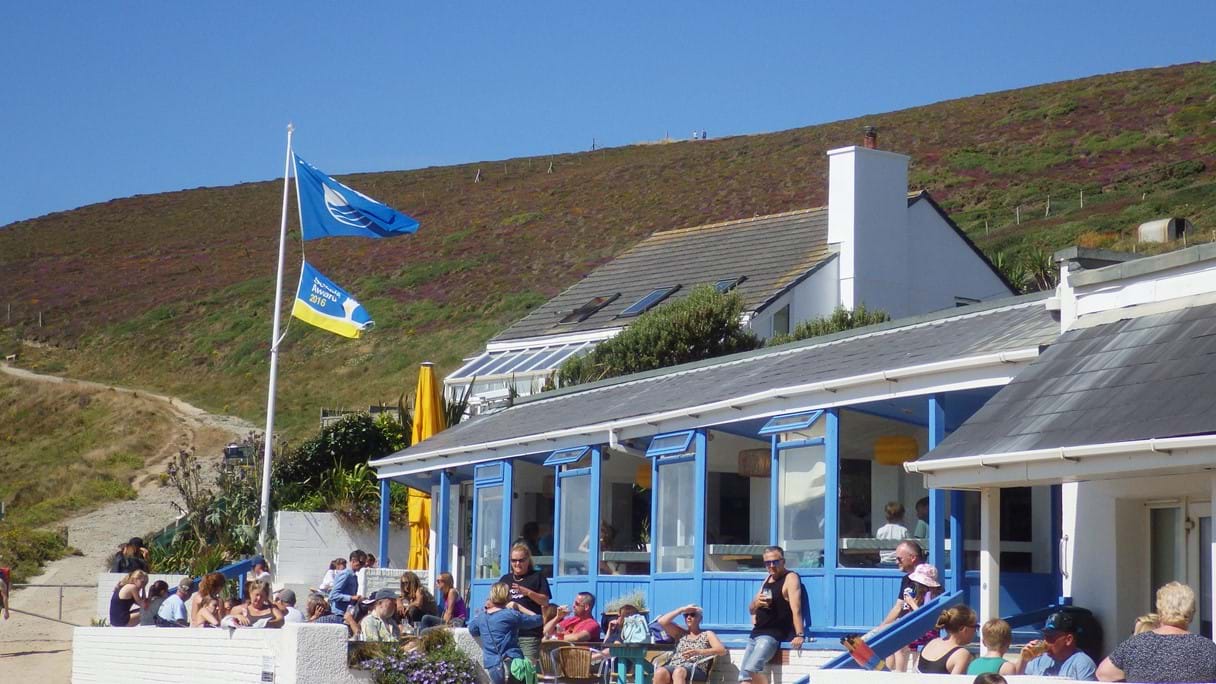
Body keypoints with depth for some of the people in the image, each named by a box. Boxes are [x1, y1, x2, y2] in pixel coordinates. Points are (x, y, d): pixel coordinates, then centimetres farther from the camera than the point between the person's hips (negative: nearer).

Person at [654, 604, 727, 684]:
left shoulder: (707, 635, 19)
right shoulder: (680, 633, 29)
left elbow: (722, 650, 1)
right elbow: (662, 622, 15)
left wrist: (698, 652, -14)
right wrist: (681, 610, 18)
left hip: (695, 669, -3)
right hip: (673, 667, 3)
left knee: (678, 672, -42)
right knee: (660, 673, -37)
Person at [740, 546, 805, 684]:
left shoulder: (790, 578, -8)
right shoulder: (767, 579, 18)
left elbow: (796, 609, -20)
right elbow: (751, 609, 20)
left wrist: (799, 635, -32)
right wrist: (756, 603, -4)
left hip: (773, 634, -9)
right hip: (755, 633, 9)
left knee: (751, 669, -26)